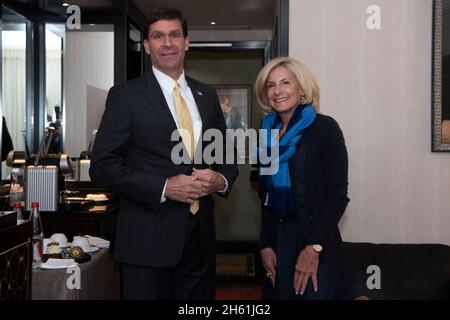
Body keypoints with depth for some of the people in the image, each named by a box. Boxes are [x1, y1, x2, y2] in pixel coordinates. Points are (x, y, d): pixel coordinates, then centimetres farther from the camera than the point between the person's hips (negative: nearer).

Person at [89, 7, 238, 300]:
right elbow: (102, 167, -9)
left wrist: (221, 179, -6)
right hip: (148, 240, -4)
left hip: (201, 238, 5)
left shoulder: (207, 95, 10)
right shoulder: (126, 95, -4)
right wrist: (165, 188, -18)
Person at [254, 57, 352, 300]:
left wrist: (314, 248, -19)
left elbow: (338, 196, -12)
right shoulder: (268, 134, 9)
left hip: (317, 246, -5)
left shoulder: (324, 128, -7)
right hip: (277, 245, 5)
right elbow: (266, 197, 12)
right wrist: (265, 245, 1)